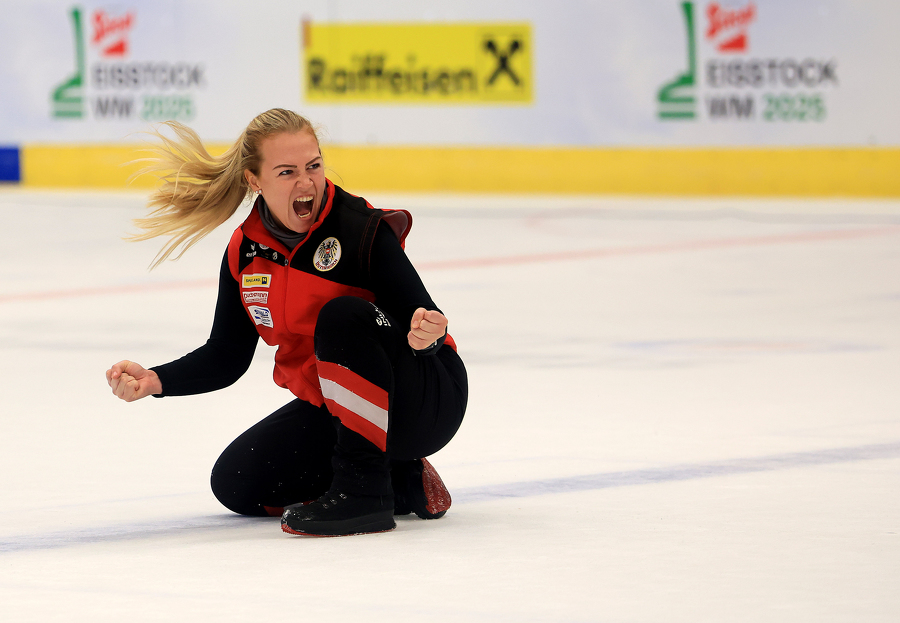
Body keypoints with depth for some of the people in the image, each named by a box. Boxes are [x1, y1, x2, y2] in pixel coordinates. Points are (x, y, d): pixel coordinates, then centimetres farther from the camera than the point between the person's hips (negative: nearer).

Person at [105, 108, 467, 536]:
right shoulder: (244, 252, -3)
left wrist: (424, 334, -49)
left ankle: (364, 491, -28)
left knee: (343, 314, -32)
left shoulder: (364, 229, -21)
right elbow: (226, 357, 4)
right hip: (327, 408, 7)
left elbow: (420, 314, -23)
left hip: (424, 401, -7)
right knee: (236, 483, -4)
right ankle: (402, 482, 6)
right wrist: (155, 381, -13)